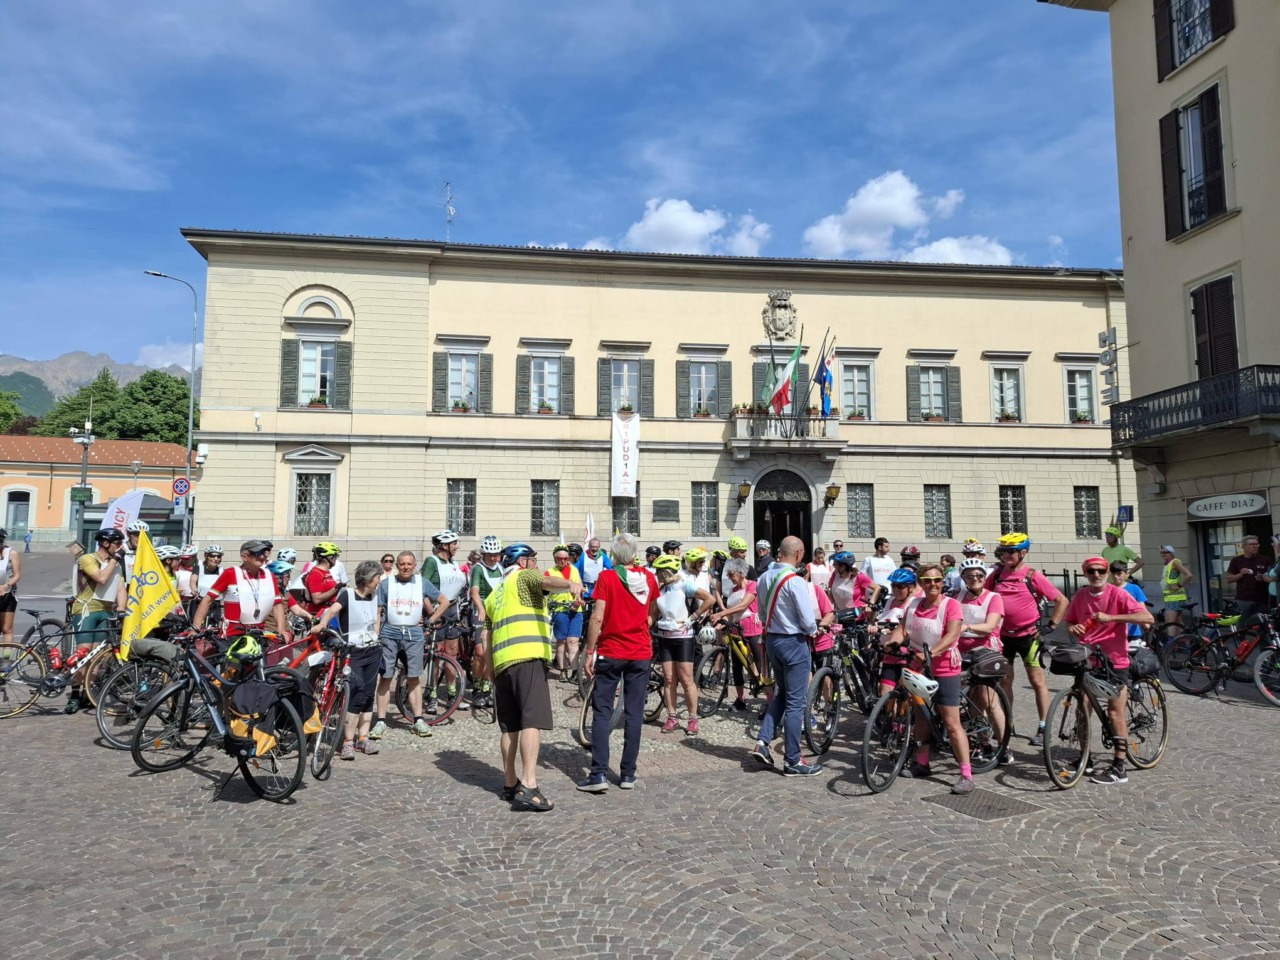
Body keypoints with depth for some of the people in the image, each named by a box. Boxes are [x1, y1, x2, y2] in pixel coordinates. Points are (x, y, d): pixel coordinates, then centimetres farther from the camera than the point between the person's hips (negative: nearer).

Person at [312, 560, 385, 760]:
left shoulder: (373, 597, 9)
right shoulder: (347, 594, -11)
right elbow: (332, 610, -29)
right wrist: (321, 624, -47)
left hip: (373, 652, 6)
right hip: (353, 653, -6)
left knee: (368, 696, 8)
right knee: (356, 695, -15)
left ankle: (363, 738, 16)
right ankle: (348, 742, -9)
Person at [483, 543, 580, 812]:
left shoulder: (494, 595, 30)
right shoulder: (526, 577, 8)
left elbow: (487, 638, 29)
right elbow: (546, 581, -16)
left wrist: (492, 673, 34)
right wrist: (571, 584, -36)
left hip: (501, 662, 8)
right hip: (527, 658, -8)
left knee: (510, 726, 15)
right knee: (532, 720, -13)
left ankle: (510, 784, 22)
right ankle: (528, 787, -21)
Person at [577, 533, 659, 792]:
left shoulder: (607, 577, -10)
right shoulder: (649, 578, 2)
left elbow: (597, 618, -14)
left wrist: (589, 652, -8)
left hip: (610, 653, -3)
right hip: (641, 653, 3)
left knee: (602, 713, 3)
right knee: (634, 713, 7)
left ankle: (599, 774, -1)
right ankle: (628, 775, 11)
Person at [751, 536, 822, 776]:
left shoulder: (764, 578, 3)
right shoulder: (795, 581, -21)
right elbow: (808, 620, -18)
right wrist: (812, 631, 2)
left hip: (771, 639, 8)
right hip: (794, 642, -7)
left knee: (781, 694, 22)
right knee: (796, 702, 2)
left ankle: (763, 742, 11)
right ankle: (793, 761, 9)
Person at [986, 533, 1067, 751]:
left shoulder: (1033, 576, -7)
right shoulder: (996, 575, 4)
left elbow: (1062, 601, -4)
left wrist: (1051, 625, -9)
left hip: (1029, 635, -4)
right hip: (1003, 635, 4)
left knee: (1037, 681, 4)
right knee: (1004, 682, 9)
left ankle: (1043, 729, 12)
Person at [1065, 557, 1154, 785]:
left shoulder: (1117, 594, -11)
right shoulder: (1080, 596, 3)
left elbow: (1148, 617, -22)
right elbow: (1069, 622, 15)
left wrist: (1111, 617, -28)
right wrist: (1073, 628, -9)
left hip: (1114, 660, -4)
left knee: (1115, 713, -2)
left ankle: (1118, 768, 5)